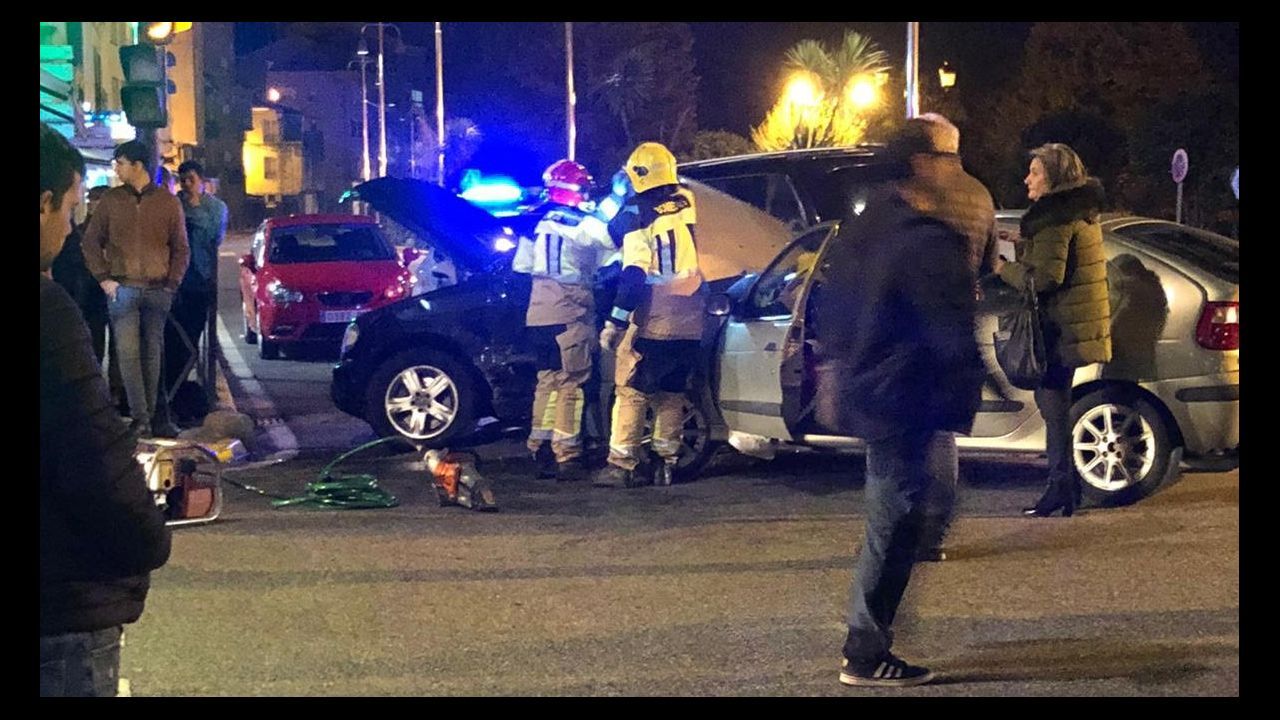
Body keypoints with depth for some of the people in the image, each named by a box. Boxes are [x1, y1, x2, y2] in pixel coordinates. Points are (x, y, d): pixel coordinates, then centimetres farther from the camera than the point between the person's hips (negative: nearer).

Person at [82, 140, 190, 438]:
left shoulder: (168, 202, 5)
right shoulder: (111, 200, 6)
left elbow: (181, 249, 9)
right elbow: (91, 241, 9)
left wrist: (172, 284, -1)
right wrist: (104, 278, -1)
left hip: (158, 290, 0)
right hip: (122, 289, 0)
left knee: (152, 354, 5)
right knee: (128, 353, -7)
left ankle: (152, 416, 10)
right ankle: (140, 417, -6)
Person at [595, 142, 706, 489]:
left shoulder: (638, 211, -10)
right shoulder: (687, 203, 4)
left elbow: (635, 272, -17)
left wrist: (615, 321, -15)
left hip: (652, 318, -5)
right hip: (689, 321, 5)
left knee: (632, 391, 0)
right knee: (672, 393, 13)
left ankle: (621, 464, -3)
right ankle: (667, 463, 15)